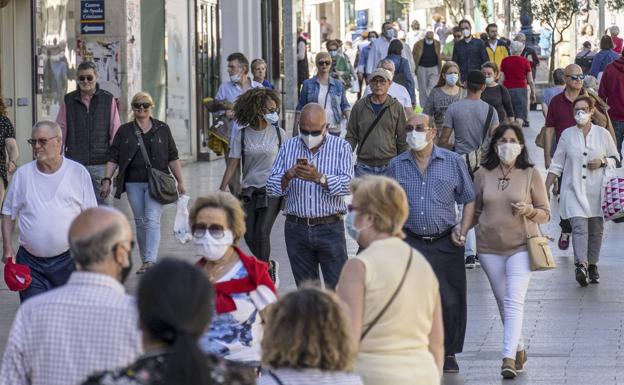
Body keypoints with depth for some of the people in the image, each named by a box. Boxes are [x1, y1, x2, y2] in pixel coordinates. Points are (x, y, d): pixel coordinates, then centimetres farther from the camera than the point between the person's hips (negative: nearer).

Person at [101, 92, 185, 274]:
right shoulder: (124, 131, 9)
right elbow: (113, 157, 7)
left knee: (152, 221, -14)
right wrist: (107, 180, -3)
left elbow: (173, 157, 10)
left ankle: (151, 261, -23)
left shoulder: (162, 129, 8)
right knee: (140, 223, 6)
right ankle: (146, 261, 14)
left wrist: (180, 182, 7)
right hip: (133, 183, 2)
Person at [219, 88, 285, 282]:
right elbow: (233, 164, 0)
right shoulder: (242, 135, 1)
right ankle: (269, 265, 24)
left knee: (262, 232, -16)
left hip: (272, 191, -2)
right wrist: (222, 190, -8)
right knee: (249, 236, 0)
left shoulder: (278, 134, 1)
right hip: (250, 191, 2)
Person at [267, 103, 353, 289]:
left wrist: (319, 178, -29)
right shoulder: (288, 147, 9)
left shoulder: (341, 147, 1)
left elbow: (347, 185, -13)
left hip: (330, 227, -3)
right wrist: (287, 177, -18)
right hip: (296, 229, 3)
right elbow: (271, 188, 4)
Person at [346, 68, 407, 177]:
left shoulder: (396, 107, 3)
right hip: (364, 167, 1)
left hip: (389, 166, -1)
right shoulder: (359, 106, 6)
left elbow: (402, 140, 5)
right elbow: (351, 136, 9)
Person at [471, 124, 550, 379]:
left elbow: (545, 214, 2)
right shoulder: (482, 175, 5)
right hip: (489, 248, 3)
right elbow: (475, 212, 15)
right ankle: (519, 349, 28)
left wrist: (529, 210, -17)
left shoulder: (531, 175, -1)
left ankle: (509, 357, -22)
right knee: (503, 302, 11)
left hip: (521, 246, -3)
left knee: (514, 301, -16)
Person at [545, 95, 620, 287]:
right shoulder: (567, 135, 6)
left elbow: (616, 160, 13)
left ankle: (592, 265, 22)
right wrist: (545, 189, 5)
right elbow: (556, 165, 10)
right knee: (579, 228, -16)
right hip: (574, 190, -1)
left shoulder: (603, 134, 5)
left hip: (596, 191, 1)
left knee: (596, 229, 6)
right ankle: (581, 265, -28)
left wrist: (602, 162, -8)